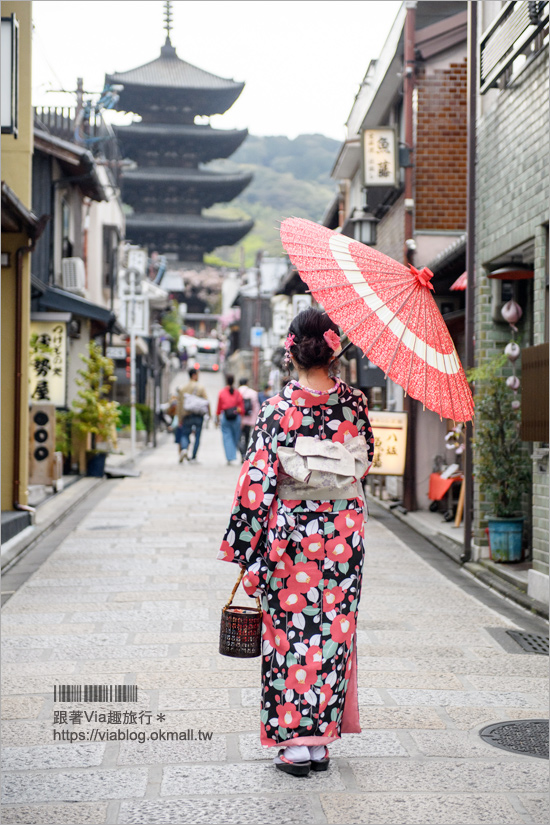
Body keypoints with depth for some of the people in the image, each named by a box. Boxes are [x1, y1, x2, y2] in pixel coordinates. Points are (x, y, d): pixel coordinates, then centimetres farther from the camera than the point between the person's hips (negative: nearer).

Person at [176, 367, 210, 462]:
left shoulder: (182, 388, 5)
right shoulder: (200, 387, -2)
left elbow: (179, 404, 4)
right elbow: (206, 401, -6)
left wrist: (179, 419, 7)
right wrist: (208, 413, 4)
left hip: (187, 415, 2)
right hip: (199, 415, -2)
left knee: (185, 434, 10)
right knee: (197, 436, 6)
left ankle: (184, 449, -19)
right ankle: (193, 457, 5)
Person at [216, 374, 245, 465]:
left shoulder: (222, 393, 0)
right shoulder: (237, 393, 1)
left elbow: (219, 407, 5)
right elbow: (242, 407, 2)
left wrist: (217, 419, 13)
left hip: (225, 417, 0)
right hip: (236, 417, 1)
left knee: (227, 437, 1)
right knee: (236, 437, 13)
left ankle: (230, 458, -6)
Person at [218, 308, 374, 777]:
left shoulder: (278, 409, -10)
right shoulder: (354, 404, -2)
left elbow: (258, 480, -10)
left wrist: (246, 548, -4)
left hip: (291, 529, -2)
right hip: (343, 528, 3)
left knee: (291, 631, 6)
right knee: (333, 630, 10)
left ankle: (296, 743, 7)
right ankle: (322, 739, 16)